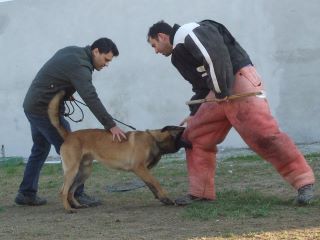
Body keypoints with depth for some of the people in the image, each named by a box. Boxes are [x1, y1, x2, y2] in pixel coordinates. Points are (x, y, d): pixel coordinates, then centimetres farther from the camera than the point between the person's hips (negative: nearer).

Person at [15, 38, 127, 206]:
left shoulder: (72, 52, 8)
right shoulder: (79, 66, -22)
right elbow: (91, 99, -31)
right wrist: (111, 126, -35)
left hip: (33, 105, 10)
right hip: (45, 110, -10)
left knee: (40, 149, 19)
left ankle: (26, 194, 23)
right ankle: (76, 195, -3)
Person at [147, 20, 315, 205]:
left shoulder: (187, 33, -6)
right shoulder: (179, 54, 25)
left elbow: (216, 55, -21)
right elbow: (201, 85, 31)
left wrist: (221, 91, -16)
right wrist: (195, 114, 28)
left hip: (240, 82, -10)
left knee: (263, 134, -18)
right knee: (195, 135, 9)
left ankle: (304, 181, -14)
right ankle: (201, 192, 13)